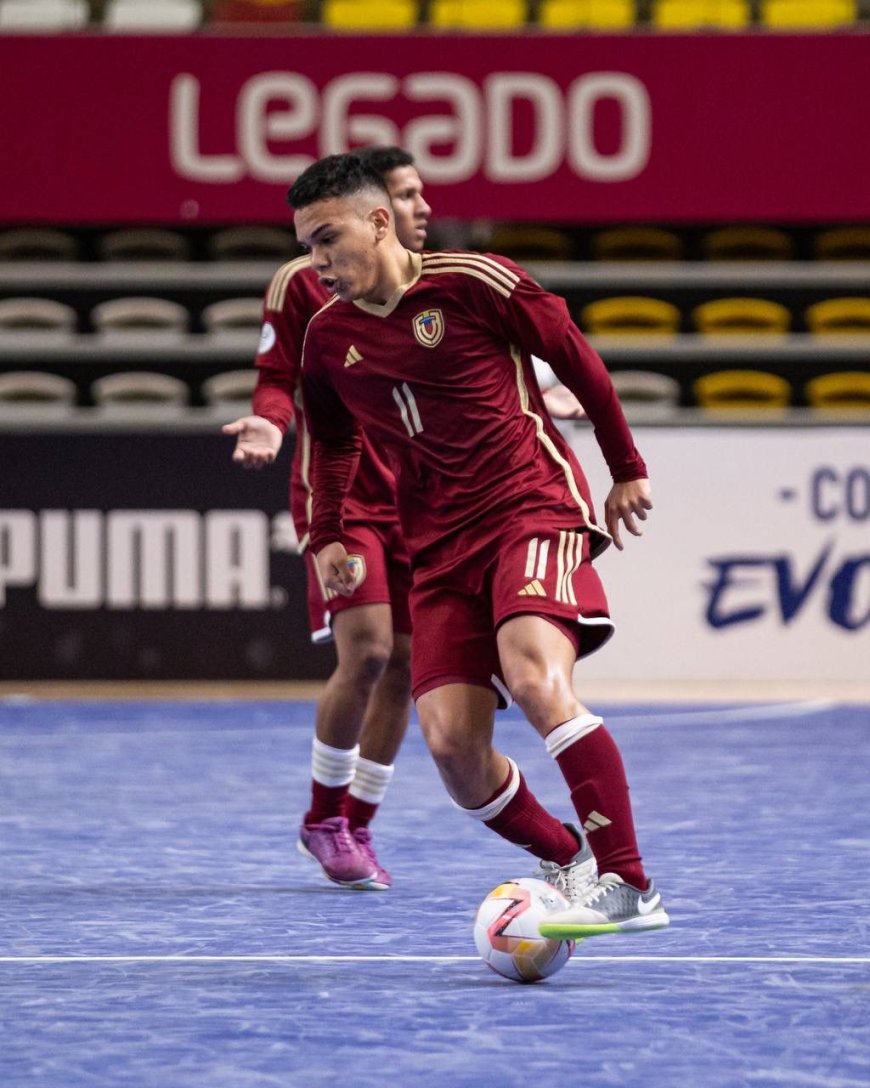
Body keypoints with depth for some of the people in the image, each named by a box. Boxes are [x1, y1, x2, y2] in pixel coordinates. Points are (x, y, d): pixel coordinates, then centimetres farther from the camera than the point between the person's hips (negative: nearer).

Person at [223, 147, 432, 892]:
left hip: (412, 498, 5)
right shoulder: (303, 283, -5)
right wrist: (270, 421, -23)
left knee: (407, 662, 3)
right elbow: (280, 376, -3)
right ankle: (324, 817, 3)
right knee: (366, 651, -17)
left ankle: (355, 827, 18)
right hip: (337, 491, -5)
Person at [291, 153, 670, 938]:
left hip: (534, 508, -5)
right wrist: (326, 535, 18)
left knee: (535, 678, -30)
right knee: (449, 739, -11)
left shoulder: (473, 284, -7)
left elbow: (578, 359, 3)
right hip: (440, 546, 5)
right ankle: (568, 864, 11)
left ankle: (628, 886, -28)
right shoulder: (329, 337, 9)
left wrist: (628, 471, 9)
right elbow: (333, 440, 29)